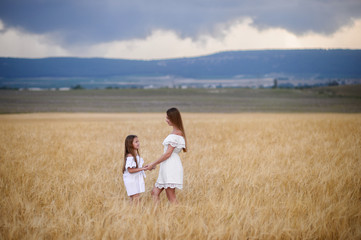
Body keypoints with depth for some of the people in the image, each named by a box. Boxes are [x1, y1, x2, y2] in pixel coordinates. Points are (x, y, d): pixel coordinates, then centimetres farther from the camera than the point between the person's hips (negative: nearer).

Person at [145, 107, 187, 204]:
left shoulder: (175, 134, -16)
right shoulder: (179, 132, 15)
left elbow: (168, 153, -18)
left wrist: (153, 164, -10)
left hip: (171, 166, -10)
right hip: (168, 167, 10)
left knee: (171, 197, -6)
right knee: (155, 192, 10)